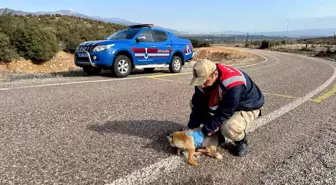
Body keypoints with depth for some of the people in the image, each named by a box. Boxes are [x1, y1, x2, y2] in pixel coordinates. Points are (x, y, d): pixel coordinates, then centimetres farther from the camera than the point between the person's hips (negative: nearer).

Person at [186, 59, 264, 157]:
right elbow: (198, 105, -13)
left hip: (248, 108, -7)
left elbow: (223, 114, -33)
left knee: (229, 129, -37)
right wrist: (191, 129, -16)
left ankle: (241, 141, 2)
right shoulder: (204, 78, -19)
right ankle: (217, 133, 9)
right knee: (194, 103, -8)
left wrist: (203, 133, -28)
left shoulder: (233, 84, -39)